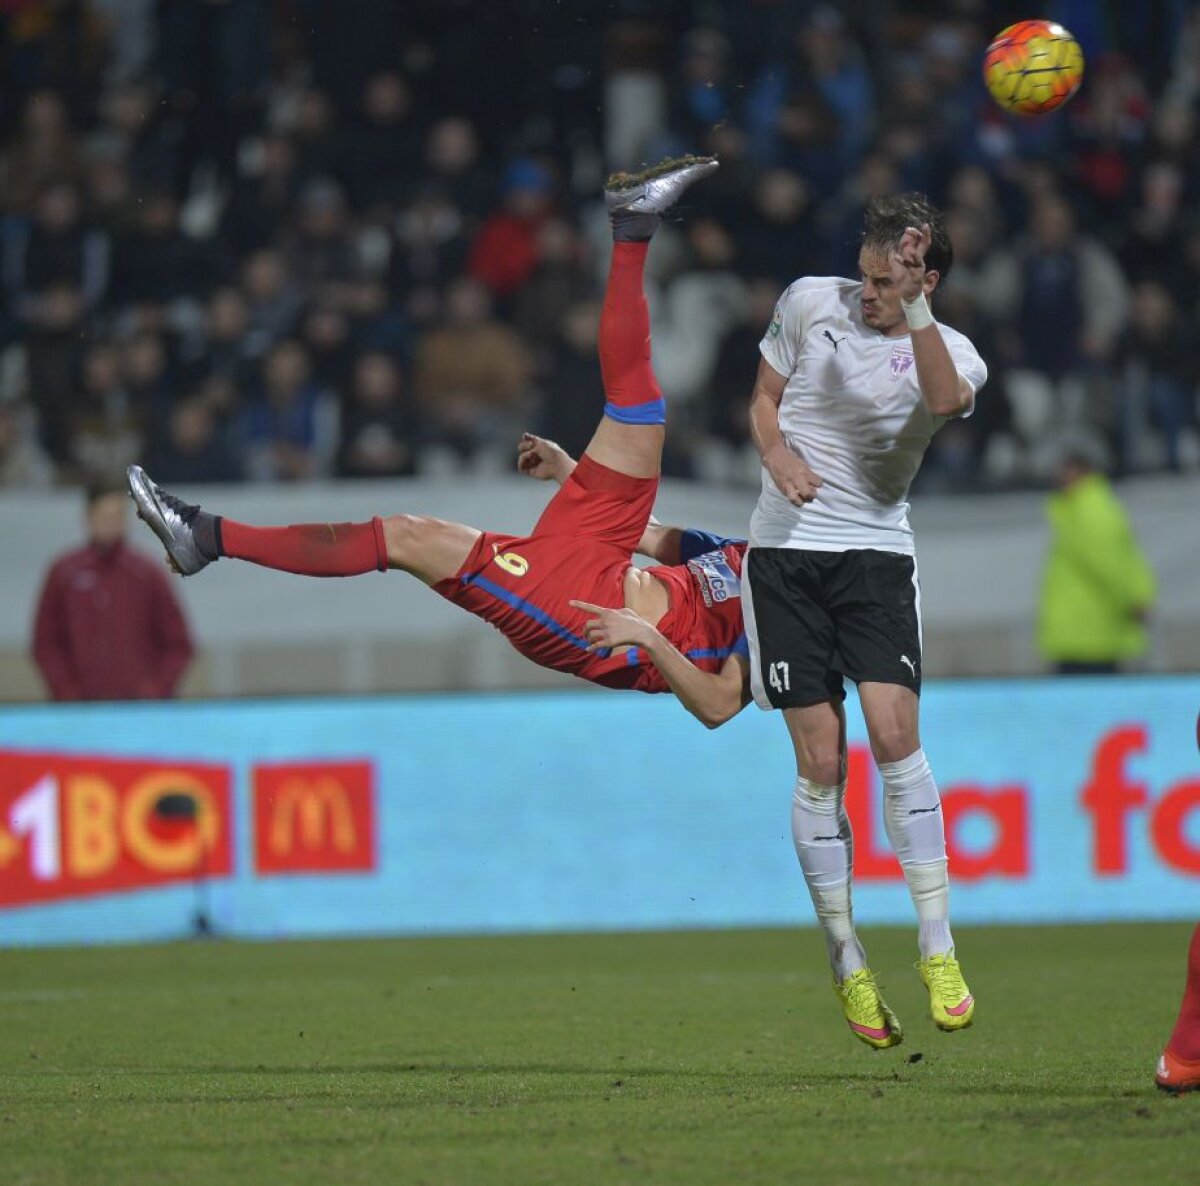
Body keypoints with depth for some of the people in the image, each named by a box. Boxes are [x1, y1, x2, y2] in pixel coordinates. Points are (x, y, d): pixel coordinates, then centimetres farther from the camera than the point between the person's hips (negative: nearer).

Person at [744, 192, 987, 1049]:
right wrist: (778, 454, -5)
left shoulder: (952, 351, -1)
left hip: (876, 553, -1)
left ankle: (938, 949, -11)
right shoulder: (812, 302, 4)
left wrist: (911, 306, -29)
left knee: (894, 731, -18)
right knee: (820, 763, -4)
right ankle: (847, 963, 6)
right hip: (786, 551, 1)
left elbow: (943, 400, -25)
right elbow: (764, 398, 15)